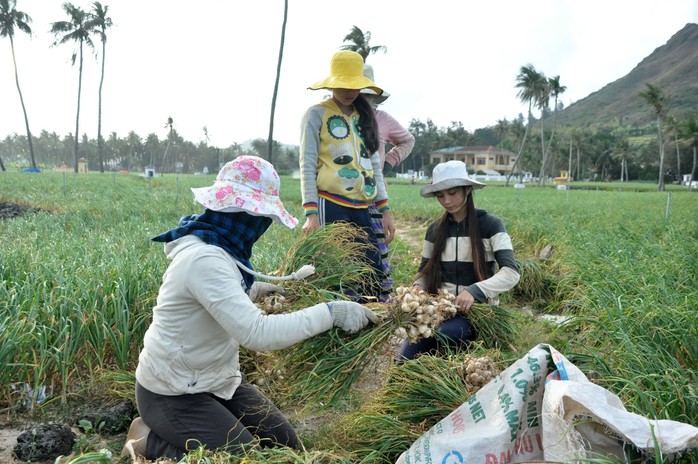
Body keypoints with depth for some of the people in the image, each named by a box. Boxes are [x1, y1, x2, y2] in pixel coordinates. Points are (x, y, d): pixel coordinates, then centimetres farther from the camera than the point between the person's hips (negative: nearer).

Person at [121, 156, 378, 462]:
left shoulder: (218, 247, 0)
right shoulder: (204, 259, -30)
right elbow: (257, 333, -38)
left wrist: (270, 288, 13)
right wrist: (329, 313, -34)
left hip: (217, 379, 9)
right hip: (174, 393, -9)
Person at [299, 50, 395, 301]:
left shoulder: (365, 117, 17)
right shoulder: (317, 114, 0)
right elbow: (307, 166, -5)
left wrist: (385, 210, 10)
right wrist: (311, 214, -15)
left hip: (362, 209, 6)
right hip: (330, 207, -6)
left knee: (374, 278, 5)